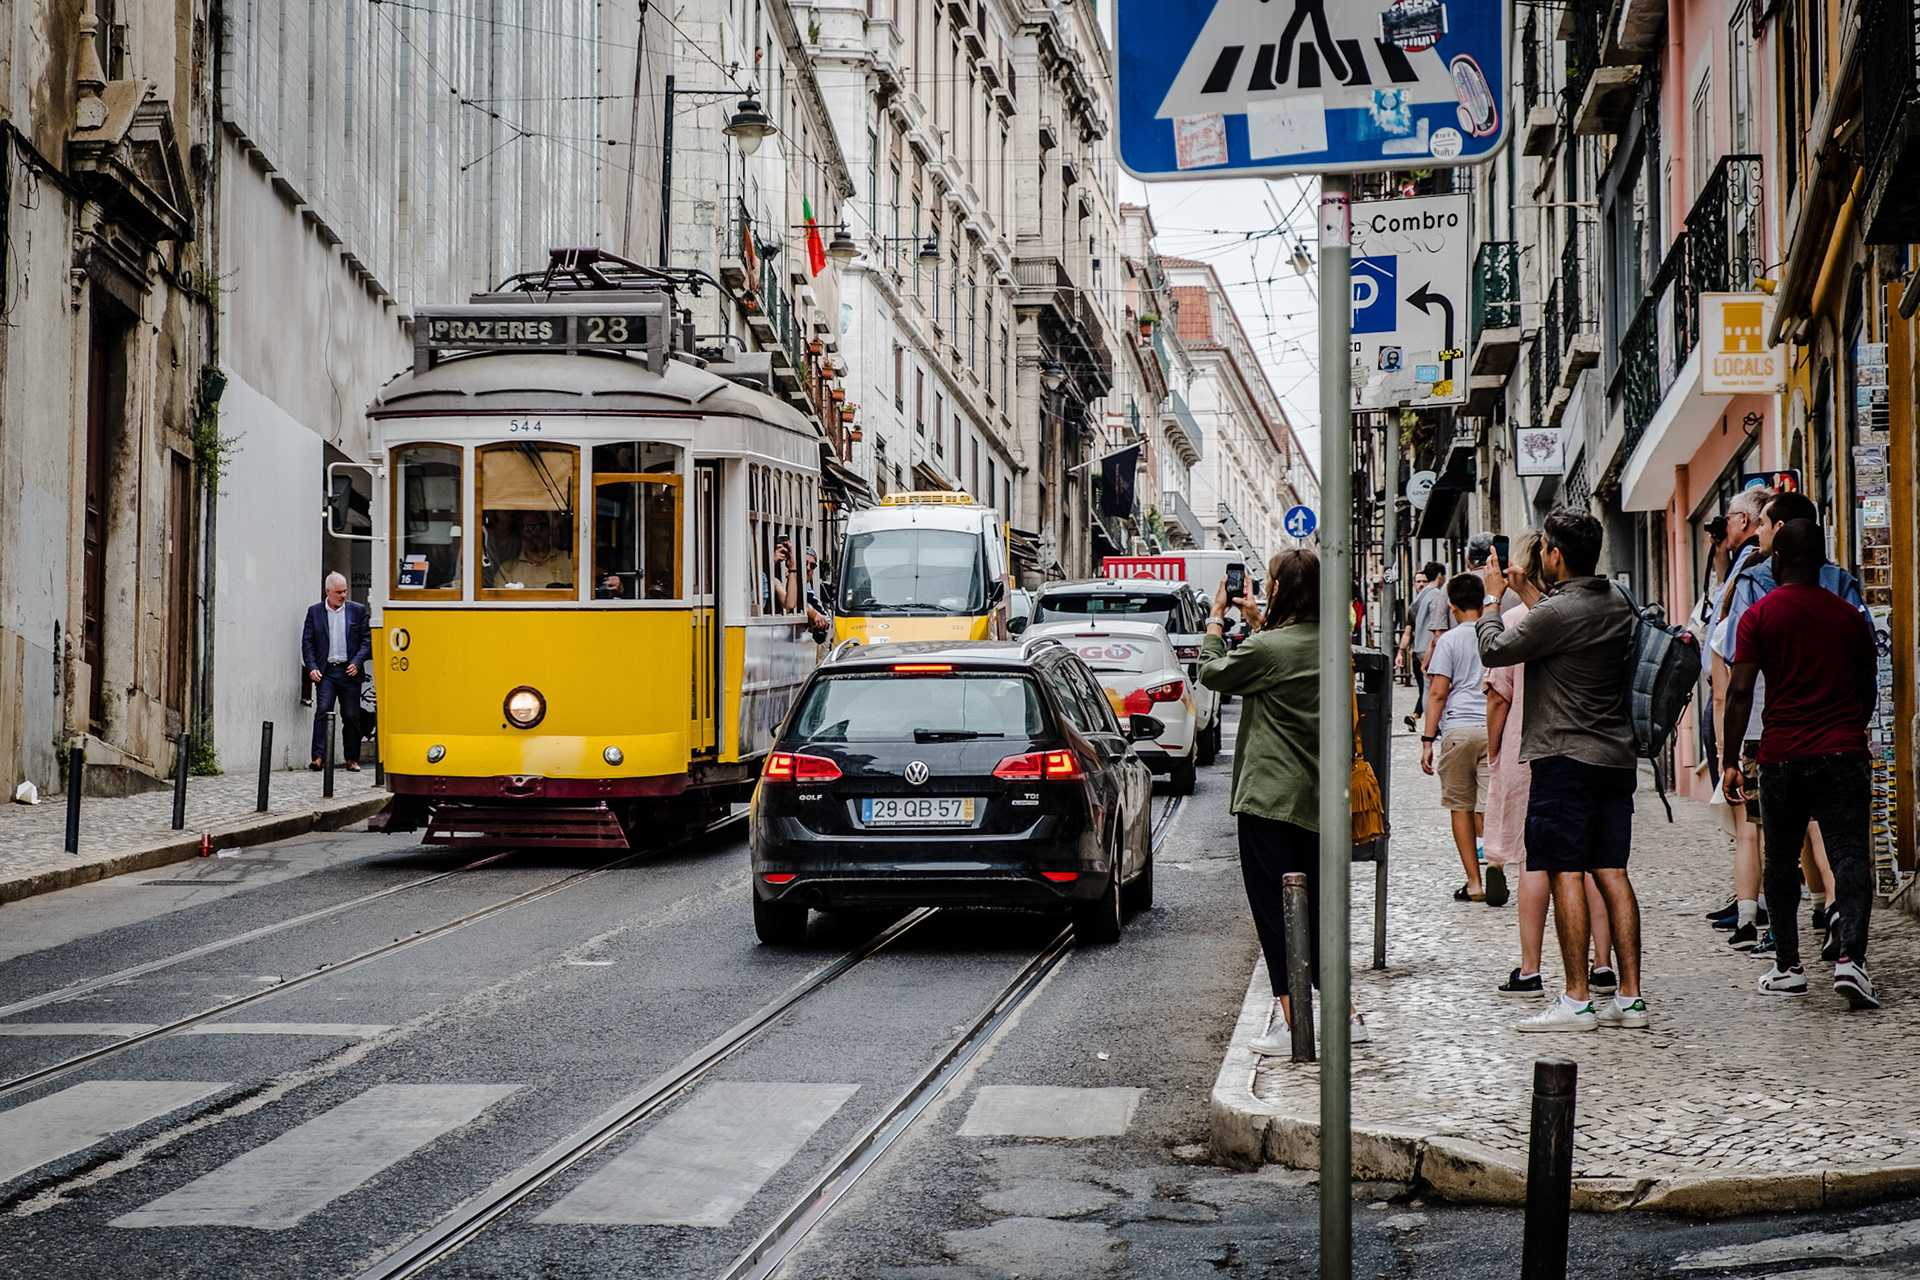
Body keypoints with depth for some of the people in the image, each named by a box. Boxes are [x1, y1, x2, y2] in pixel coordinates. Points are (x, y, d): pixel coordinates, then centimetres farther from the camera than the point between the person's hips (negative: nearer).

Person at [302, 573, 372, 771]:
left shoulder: (358, 610, 8)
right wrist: (311, 667, -7)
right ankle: (318, 757, -14)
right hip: (325, 672, -1)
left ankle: (352, 759, 13)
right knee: (322, 711, -12)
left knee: (351, 716, 3)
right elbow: (307, 642, 6)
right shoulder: (314, 612, 8)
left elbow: (367, 639, 7)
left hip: (349, 672, 1)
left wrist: (357, 662, -7)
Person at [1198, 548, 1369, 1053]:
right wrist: (1256, 623, 25)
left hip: (1270, 798, -7)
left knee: (1273, 911, -1)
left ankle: (1292, 1025, -3)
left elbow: (1212, 672, -1)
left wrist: (1215, 619, 12)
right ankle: (1344, 1015, 20)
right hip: (1318, 800, 7)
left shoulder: (1268, 648, -17)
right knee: (1314, 909, 16)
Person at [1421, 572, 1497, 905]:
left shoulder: (1449, 641, -1)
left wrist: (1428, 740, -2)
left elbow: (1438, 693, -6)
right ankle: (1494, 860, -29)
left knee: (1460, 807, 10)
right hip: (1495, 728, 2)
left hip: (1458, 730, -2)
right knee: (1489, 808, 0)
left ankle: (1474, 883, 10)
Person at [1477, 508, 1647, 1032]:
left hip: (1565, 757, -8)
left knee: (1564, 874, -5)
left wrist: (1491, 598, 9)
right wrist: (1525, 592, 32)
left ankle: (1577, 1000, -6)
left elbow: (1494, 650, -6)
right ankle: (1630, 996, 8)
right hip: (1616, 755, 8)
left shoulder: (1558, 612, -17)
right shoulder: (1617, 602, 9)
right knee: (1611, 872, 9)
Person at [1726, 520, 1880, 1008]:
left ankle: (1787, 967, 16)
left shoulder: (1760, 615, 0)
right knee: (1850, 856, -4)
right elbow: (1868, 693, 16)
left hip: (1782, 755, -1)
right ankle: (1850, 956, -22)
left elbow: (1739, 692, -6)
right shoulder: (1850, 616, 8)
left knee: (1781, 861, 12)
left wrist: (1730, 760, -2)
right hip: (1844, 754, 1)